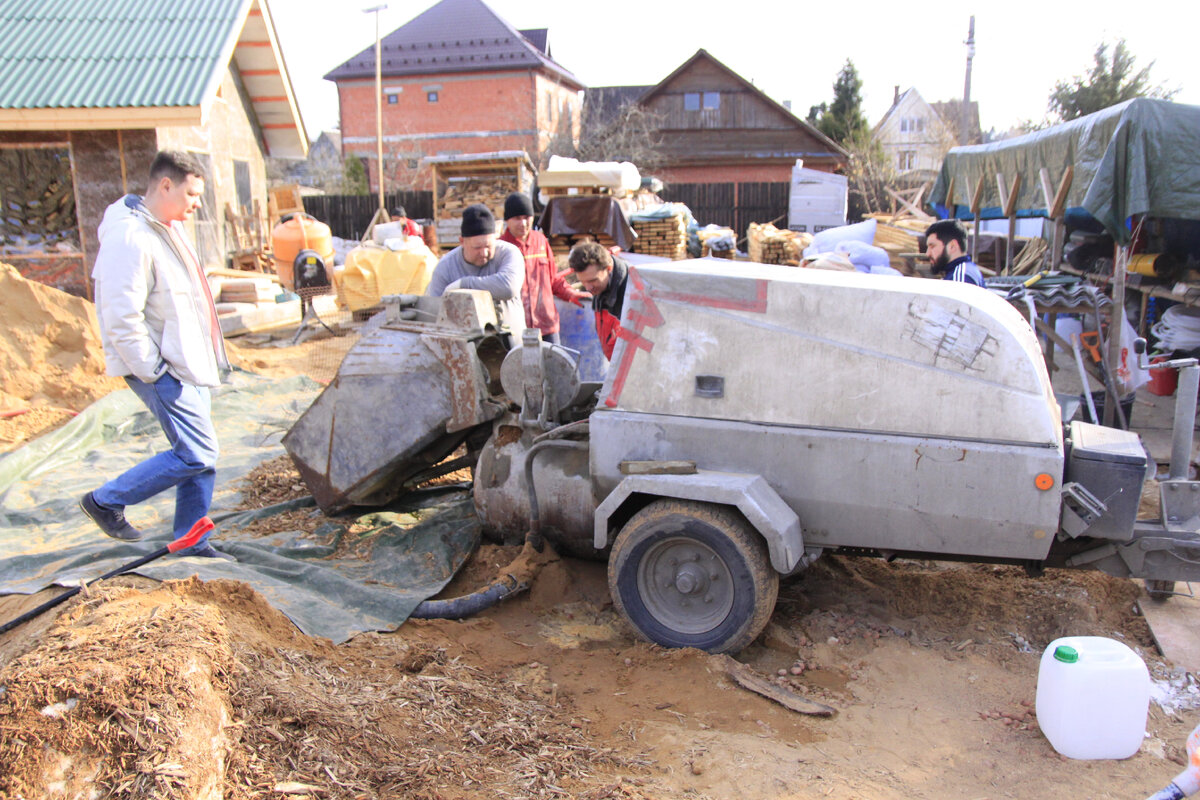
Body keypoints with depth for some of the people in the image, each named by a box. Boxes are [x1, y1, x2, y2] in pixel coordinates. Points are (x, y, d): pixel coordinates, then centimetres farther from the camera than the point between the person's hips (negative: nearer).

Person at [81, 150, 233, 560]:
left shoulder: (170, 228, 12)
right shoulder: (131, 239, -20)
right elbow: (121, 320, -23)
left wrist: (207, 359, 17)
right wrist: (152, 372, -17)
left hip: (189, 364, 10)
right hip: (163, 369, -10)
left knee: (200, 455, 11)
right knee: (197, 455, -9)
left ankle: (191, 542, 23)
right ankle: (106, 500, 10)